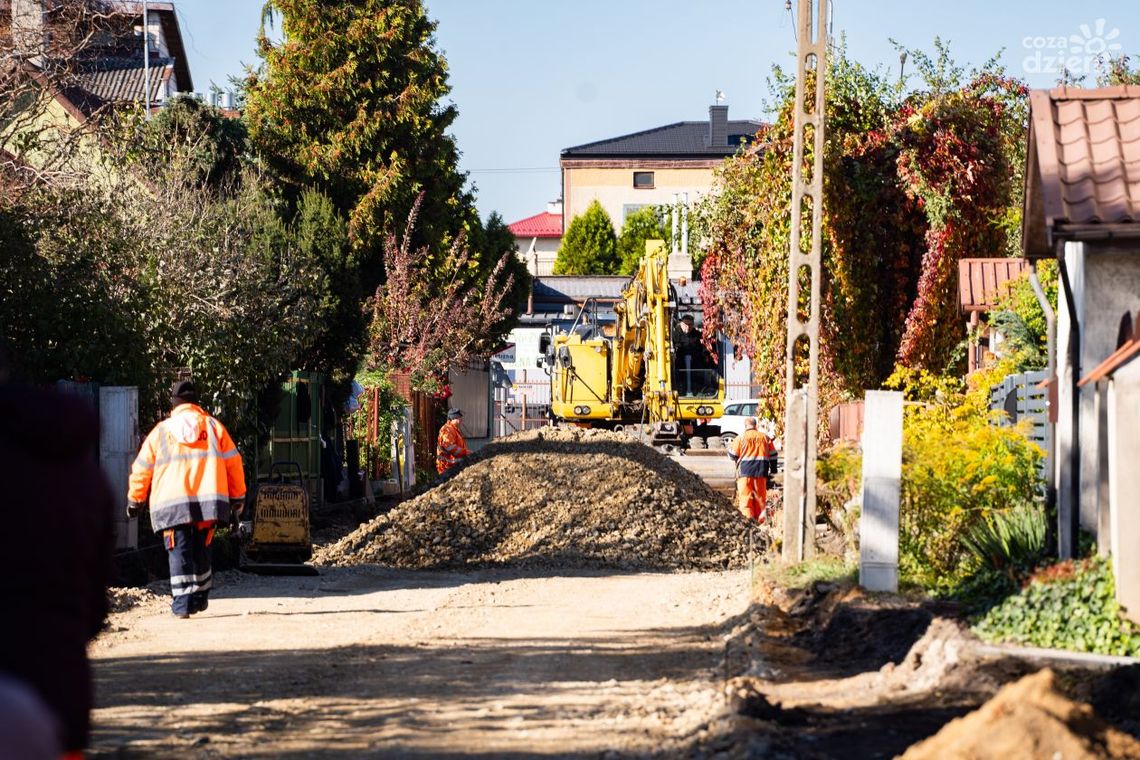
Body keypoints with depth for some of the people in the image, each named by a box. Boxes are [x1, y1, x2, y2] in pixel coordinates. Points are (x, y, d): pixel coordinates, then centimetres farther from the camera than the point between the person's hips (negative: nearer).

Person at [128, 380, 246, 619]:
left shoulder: (161, 431, 11)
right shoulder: (213, 426, 12)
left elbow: (142, 468, 14)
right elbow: (233, 462, 11)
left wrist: (135, 499, 25)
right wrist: (238, 496, 20)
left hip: (171, 504, -1)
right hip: (208, 500, 1)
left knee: (179, 552, -2)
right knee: (201, 550, 16)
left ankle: (182, 604, -11)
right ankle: (200, 598, 21)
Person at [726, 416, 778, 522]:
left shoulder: (740, 438, -2)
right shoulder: (765, 437, 9)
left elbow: (732, 455, 0)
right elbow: (773, 454, 13)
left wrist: (737, 460, 22)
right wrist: (773, 470, 21)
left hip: (745, 471, -3)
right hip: (761, 471, 3)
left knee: (745, 495, -4)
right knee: (760, 495, 9)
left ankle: (747, 517, -17)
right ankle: (759, 519, 11)